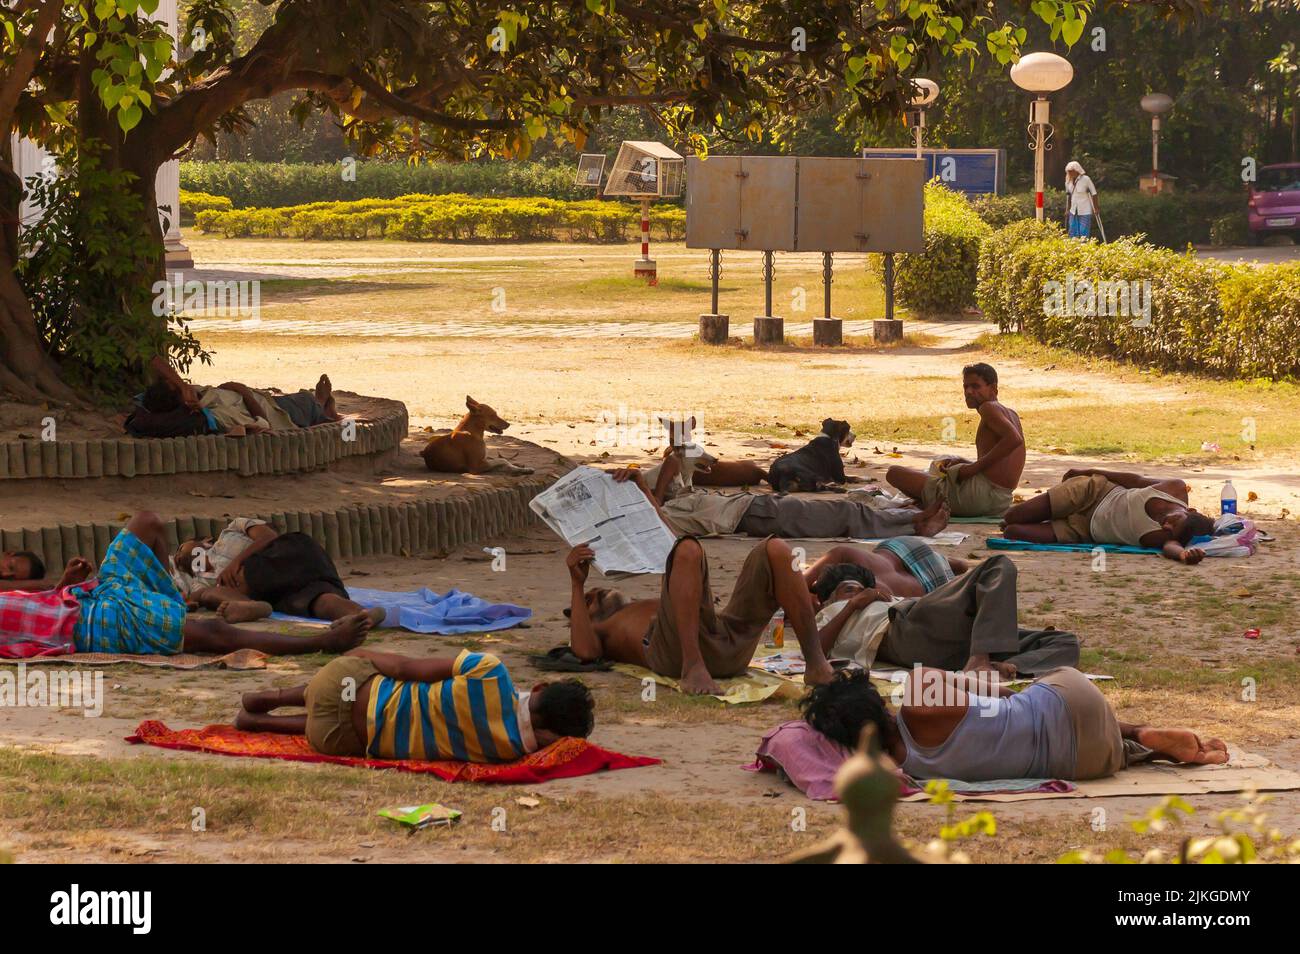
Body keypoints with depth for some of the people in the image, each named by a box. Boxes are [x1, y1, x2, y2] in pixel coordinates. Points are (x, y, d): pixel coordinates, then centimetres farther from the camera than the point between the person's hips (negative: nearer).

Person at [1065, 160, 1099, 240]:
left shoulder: (1086, 179, -12)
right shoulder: (1069, 181, 4)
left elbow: (1094, 194, -6)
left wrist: (1096, 207, -6)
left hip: (1085, 212, -6)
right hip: (1074, 212, 6)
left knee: (1084, 234, -7)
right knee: (1073, 234, 4)